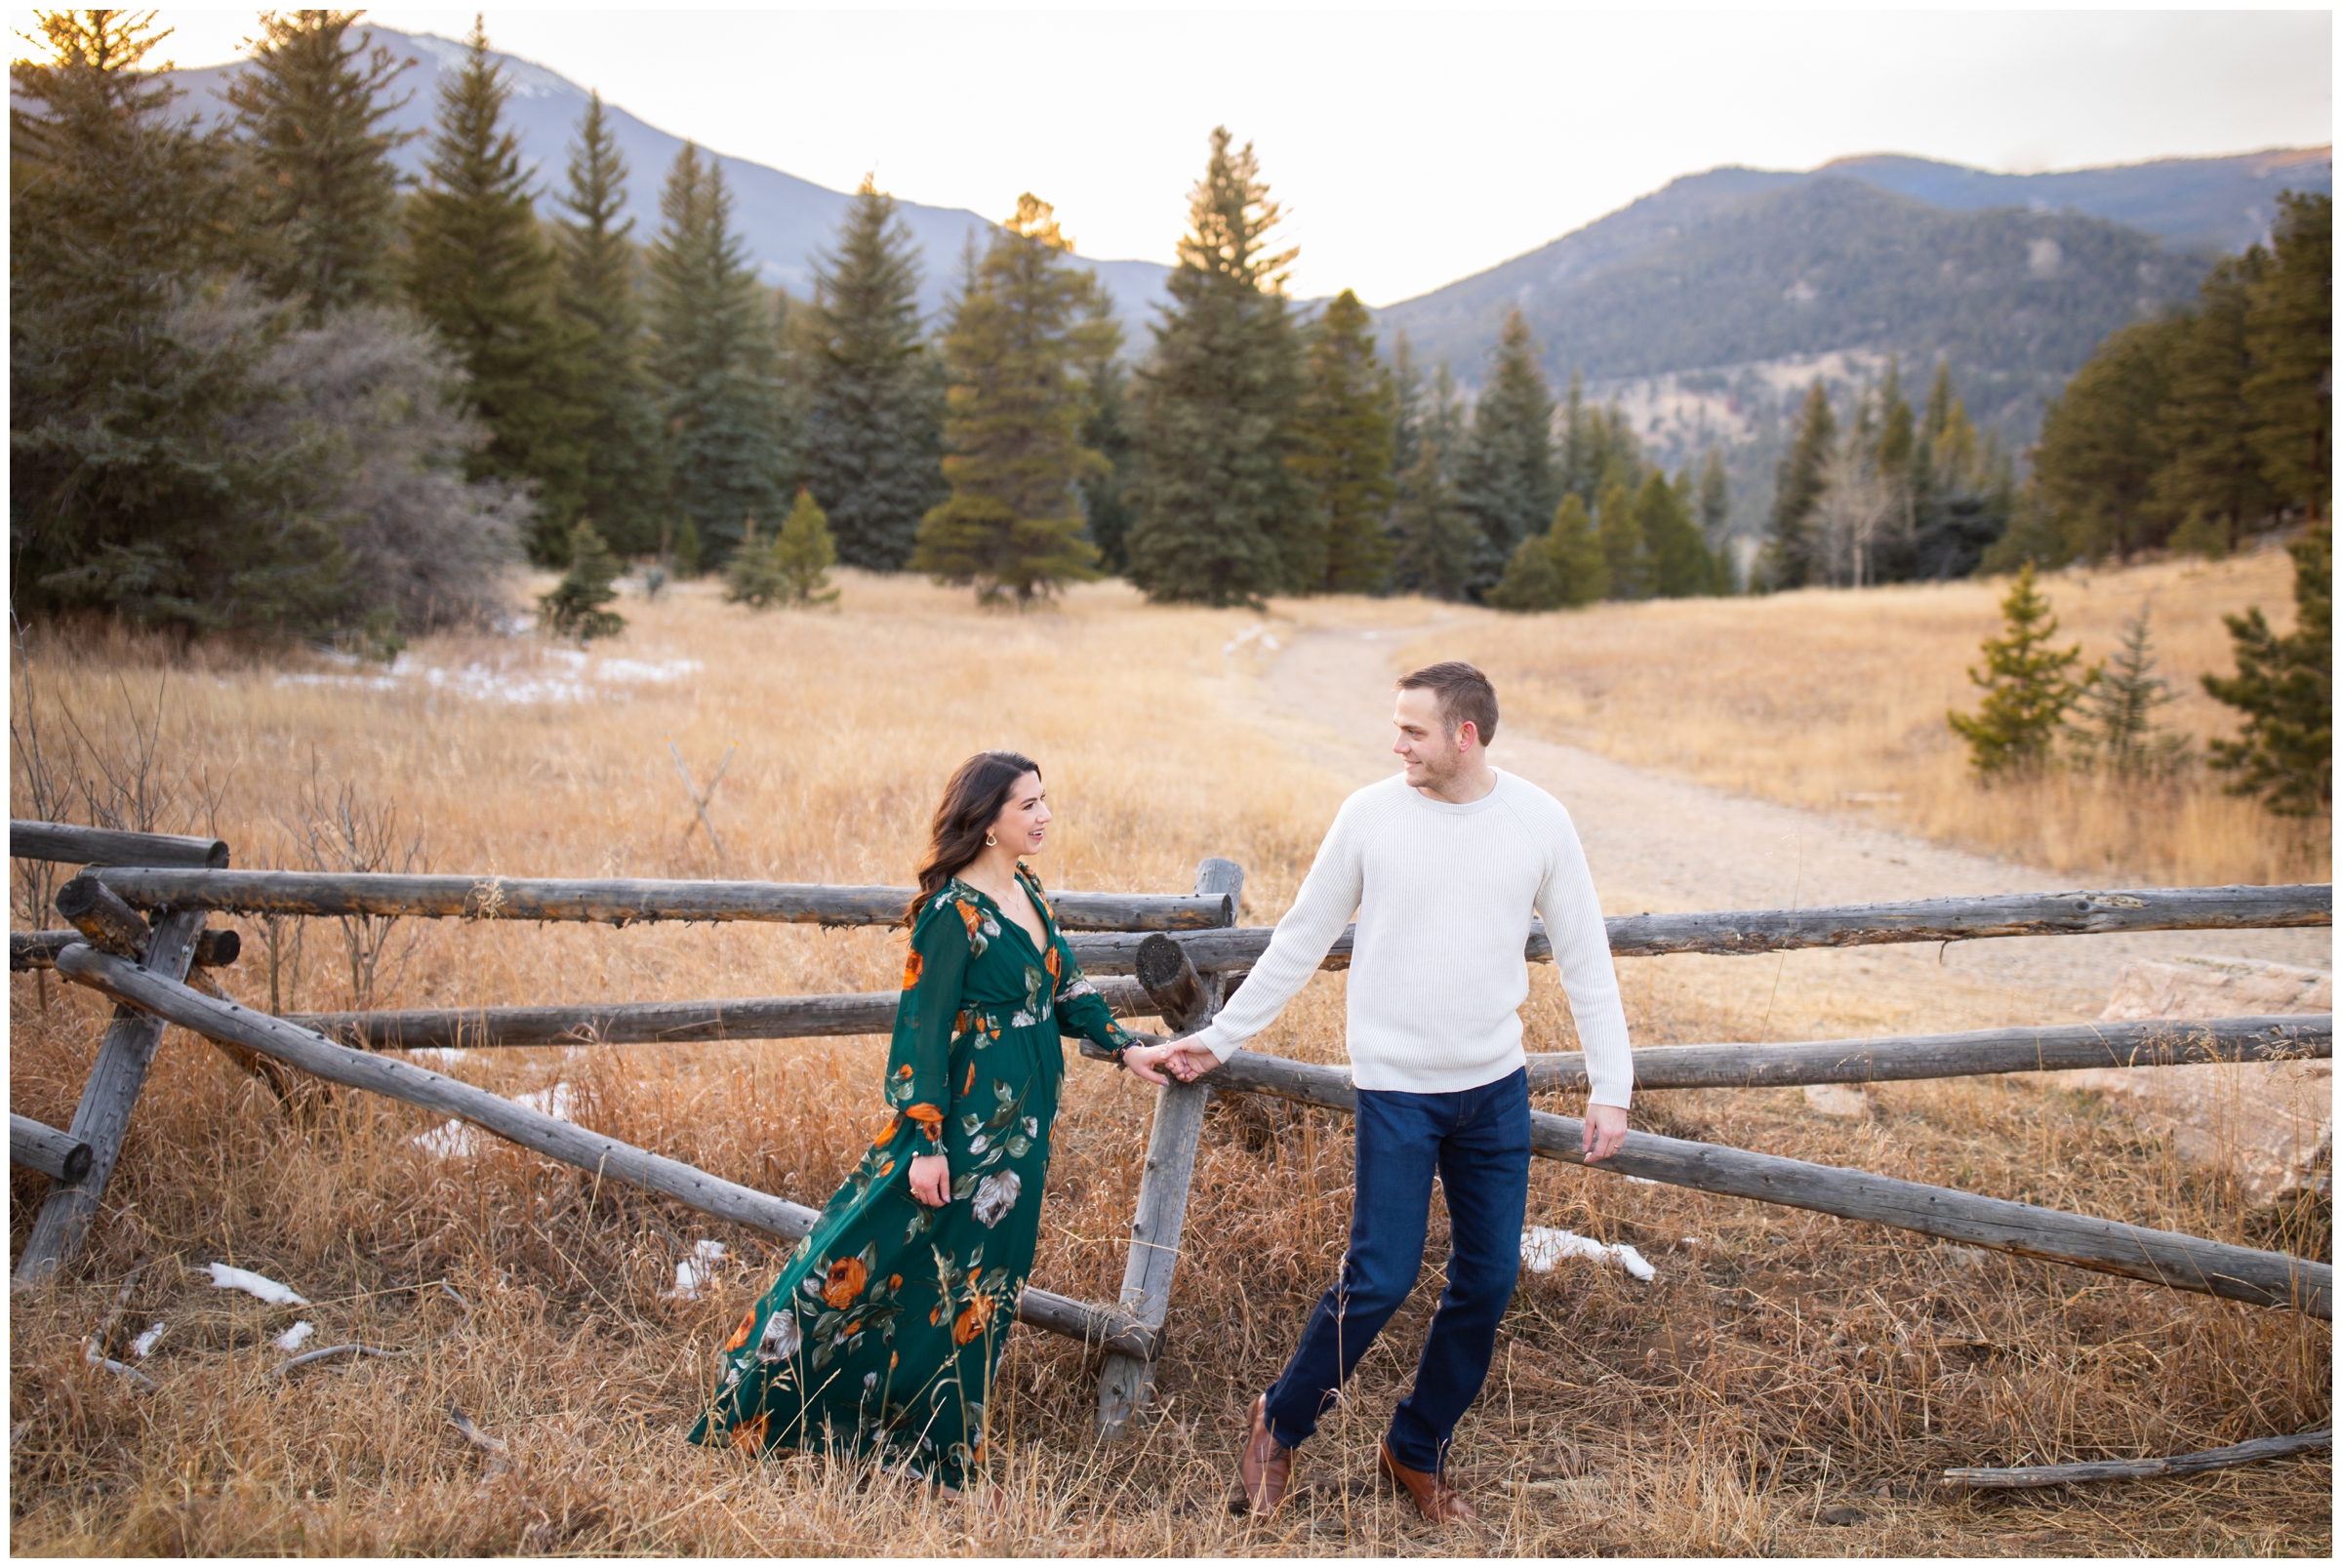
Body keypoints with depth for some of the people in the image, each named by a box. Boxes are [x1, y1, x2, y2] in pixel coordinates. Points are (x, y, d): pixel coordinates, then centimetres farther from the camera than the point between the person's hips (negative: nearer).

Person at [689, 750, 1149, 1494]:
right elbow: (922, 1028, -18)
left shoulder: (1027, 890, 8)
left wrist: (1125, 1045, 11)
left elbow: (1063, 983, 19)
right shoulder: (952, 910, -17)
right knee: (872, 1258, -1)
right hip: (969, 1116, -8)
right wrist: (927, 1142, -19)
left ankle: (934, 1449, 27)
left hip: (1022, 1123, 8)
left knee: (976, 1282, 14)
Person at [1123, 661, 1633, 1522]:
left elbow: (1585, 957, 3)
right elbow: (1299, 942, 3)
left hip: (1497, 1087, 3)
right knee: (1380, 1280, -5)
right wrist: (1218, 1037, 5)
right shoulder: (1371, 813, -6)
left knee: (1487, 1280, 8)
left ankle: (1418, 1450, 28)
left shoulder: (1539, 820, -3)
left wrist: (1611, 1085, -1)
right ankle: (1280, 1425, 19)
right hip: (1396, 1087, -3)